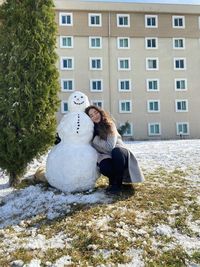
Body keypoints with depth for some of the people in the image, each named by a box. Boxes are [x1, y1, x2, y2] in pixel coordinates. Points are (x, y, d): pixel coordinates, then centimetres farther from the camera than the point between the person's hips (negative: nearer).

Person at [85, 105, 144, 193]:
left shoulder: (109, 124, -12)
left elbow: (110, 146, -22)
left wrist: (96, 139, -17)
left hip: (119, 153, -1)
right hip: (107, 157, 2)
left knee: (116, 151, -38)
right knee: (104, 167, -35)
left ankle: (118, 183, -19)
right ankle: (113, 180, 1)